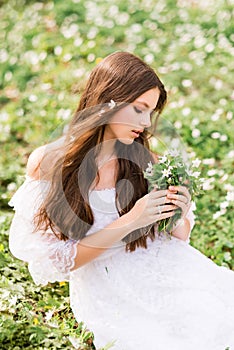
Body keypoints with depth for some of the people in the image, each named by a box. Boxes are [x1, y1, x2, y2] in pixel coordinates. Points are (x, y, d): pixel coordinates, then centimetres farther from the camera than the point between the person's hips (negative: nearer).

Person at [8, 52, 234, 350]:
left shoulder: (144, 160, 1)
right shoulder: (48, 164, -8)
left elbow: (178, 238, 10)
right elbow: (57, 259, -10)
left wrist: (178, 216, -13)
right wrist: (129, 222, -19)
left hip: (165, 270, 3)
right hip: (107, 290, -3)